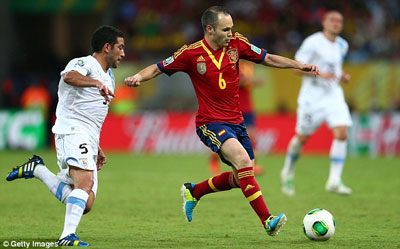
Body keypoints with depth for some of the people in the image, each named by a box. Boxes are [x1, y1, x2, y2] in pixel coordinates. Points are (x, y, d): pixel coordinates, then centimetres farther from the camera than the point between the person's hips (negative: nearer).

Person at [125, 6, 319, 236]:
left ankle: (194, 192, 32)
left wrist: (300, 66, 0)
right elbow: (158, 68, -1)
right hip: (211, 123, -6)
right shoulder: (191, 54, -10)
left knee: (244, 177, 9)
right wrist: (138, 77, -21)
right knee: (242, 159, -28)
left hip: (236, 121, 6)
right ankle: (267, 220, -28)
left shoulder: (236, 44, 0)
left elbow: (268, 59, 9)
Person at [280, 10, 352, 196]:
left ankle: (334, 181, -14)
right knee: (302, 137, 6)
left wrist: (342, 75, 8)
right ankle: (288, 172, 32)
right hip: (312, 95, -5)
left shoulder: (342, 45, 11)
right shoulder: (312, 42, -10)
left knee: (341, 133, -15)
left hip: (334, 95, 5)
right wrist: (320, 74, -25)